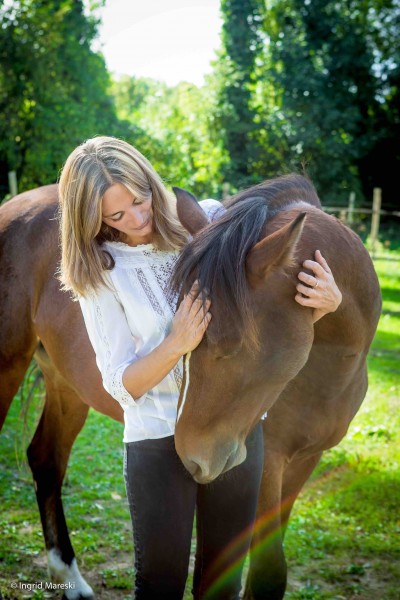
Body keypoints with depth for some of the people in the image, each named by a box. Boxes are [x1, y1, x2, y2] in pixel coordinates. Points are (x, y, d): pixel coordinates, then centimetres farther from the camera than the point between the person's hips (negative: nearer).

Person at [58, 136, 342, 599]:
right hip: (158, 438, -1)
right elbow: (122, 385, -7)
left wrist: (327, 301, -20)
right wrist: (177, 343, -25)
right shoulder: (100, 272, -7)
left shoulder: (211, 221, -5)